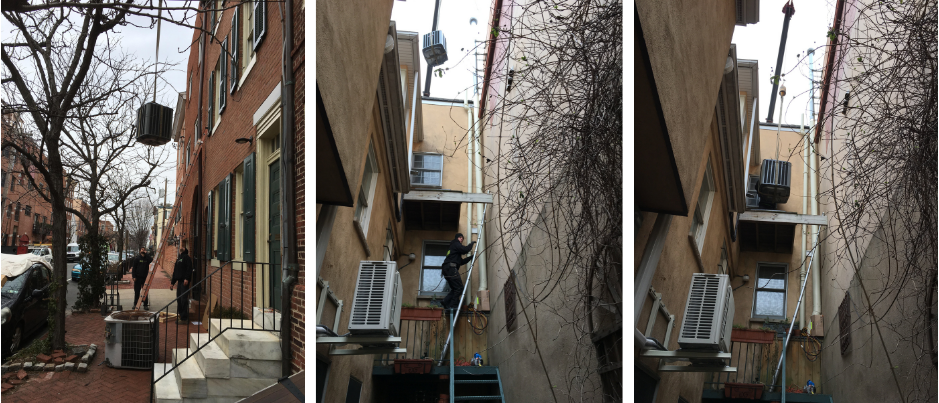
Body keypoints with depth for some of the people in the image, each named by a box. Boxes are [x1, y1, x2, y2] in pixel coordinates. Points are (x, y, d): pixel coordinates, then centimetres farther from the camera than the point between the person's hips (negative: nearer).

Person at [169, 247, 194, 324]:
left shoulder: (186, 258, -2)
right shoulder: (178, 259, 23)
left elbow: (189, 269, -14)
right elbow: (175, 271, 26)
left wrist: (187, 279, -23)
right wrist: (172, 282, 22)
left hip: (184, 282, -9)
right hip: (179, 281, 9)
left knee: (184, 299, -10)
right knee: (179, 299, 9)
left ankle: (184, 318, -9)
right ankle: (180, 315, 16)